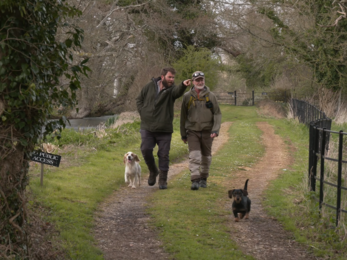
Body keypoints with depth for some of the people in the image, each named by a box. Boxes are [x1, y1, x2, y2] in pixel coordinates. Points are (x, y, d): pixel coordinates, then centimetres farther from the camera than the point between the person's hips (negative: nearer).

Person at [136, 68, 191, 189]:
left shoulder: (171, 89, -4)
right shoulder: (150, 86, 3)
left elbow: (178, 91, -30)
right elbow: (139, 99, 16)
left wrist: (183, 85, -53)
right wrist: (143, 113, 2)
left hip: (164, 129, -1)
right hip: (147, 127, 1)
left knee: (163, 154, 1)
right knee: (146, 150, -5)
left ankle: (163, 180, 13)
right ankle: (153, 171, 20)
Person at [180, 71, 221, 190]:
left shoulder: (210, 96, 1)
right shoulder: (187, 96, 2)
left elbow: (217, 114, 2)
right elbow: (183, 116, 8)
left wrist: (215, 130, -11)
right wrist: (183, 134, 7)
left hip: (207, 132, 1)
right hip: (192, 131, -1)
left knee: (206, 157, 11)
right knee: (194, 156, -14)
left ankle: (203, 179, 27)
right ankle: (195, 180, -17)